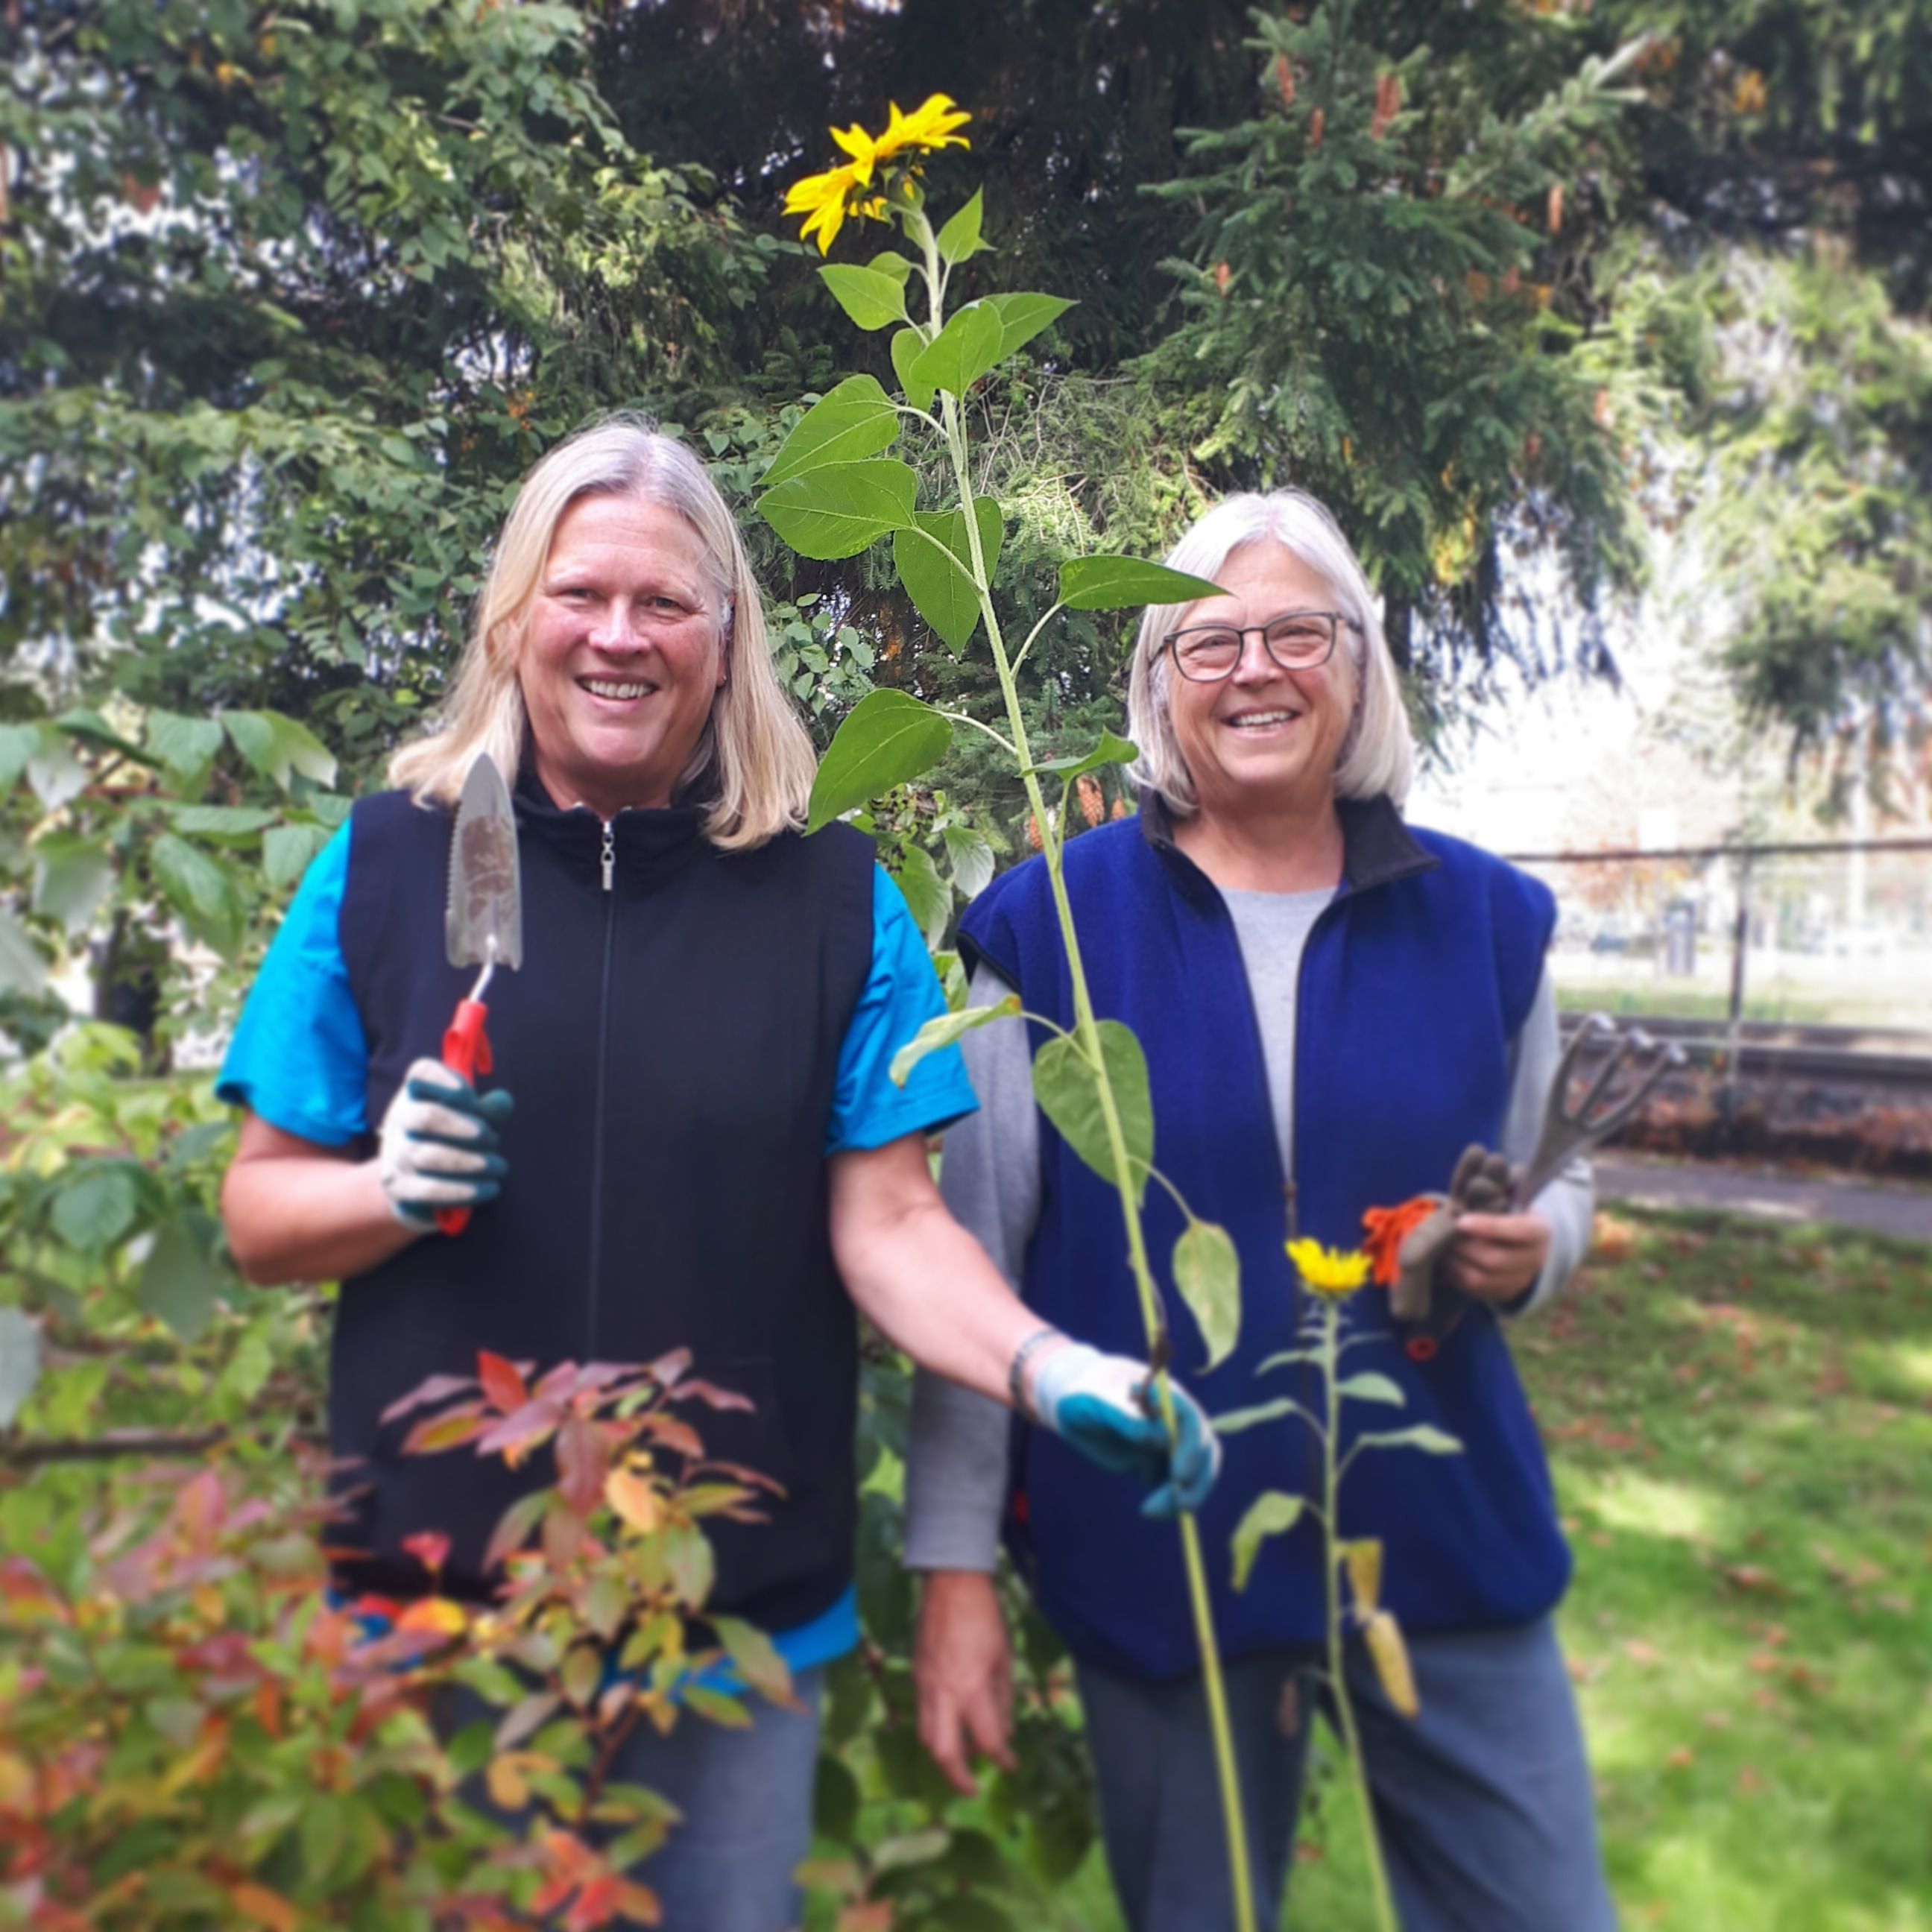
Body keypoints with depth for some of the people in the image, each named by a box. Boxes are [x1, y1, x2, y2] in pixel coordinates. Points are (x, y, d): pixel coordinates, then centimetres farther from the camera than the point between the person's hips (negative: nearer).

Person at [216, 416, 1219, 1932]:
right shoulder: (385, 863, -4)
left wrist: (1044, 1366, -24)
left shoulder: (833, 895, -4)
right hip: (437, 1595, 0)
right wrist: (394, 1189, -18)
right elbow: (259, 1214, 2)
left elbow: (889, 1223, -7)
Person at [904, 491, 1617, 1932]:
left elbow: (1554, 1188, 14)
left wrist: (1528, 1251, -10)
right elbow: (973, 1262, -4)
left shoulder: (1483, 921, 1)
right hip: (1153, 1556, -2)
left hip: (1447, 1536, 2)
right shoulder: (1051, 926, -6)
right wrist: (956, 1561, -5)